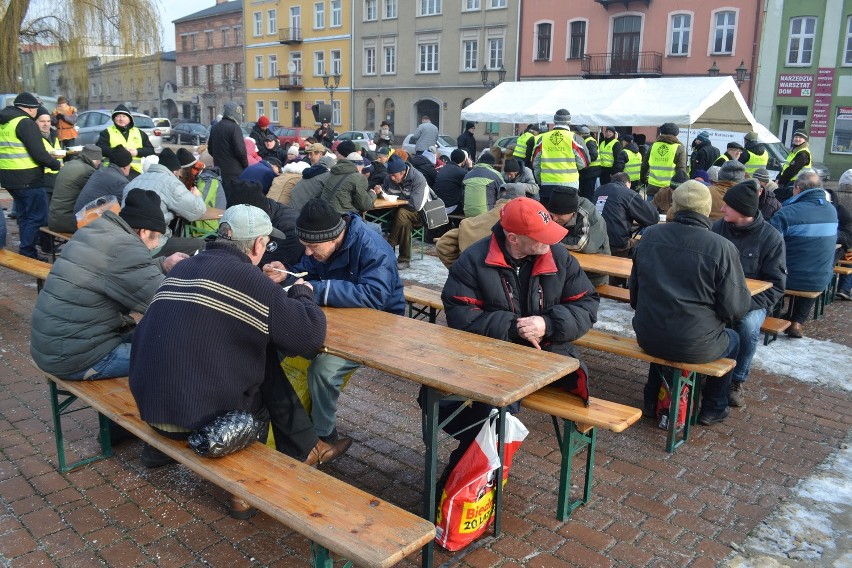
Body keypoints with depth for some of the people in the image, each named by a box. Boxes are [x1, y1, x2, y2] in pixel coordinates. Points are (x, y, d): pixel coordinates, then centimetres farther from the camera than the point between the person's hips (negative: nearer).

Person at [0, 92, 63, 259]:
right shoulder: (26, 123, -14)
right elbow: (39, 153, -20)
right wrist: (57, 165, -5)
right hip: (27, 179, -9)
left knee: (24, 215, 19)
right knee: (37, 217, -3)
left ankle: (26, 251, 24)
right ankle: (27, 252, -3)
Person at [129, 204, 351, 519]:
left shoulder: (185, 267, 9)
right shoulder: (248, 278, -13)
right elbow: (311, 335, -14)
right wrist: (302, 294, 6)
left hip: (149, 404, 7)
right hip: (196, 413, -7)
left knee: (264, 367, 20)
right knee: (260, 399, 22)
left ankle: (307, 448, 31)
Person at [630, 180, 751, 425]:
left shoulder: (649, 236, -3)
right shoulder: (722, 248, -15)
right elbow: (735, 308, -13)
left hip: (647, 339, 4)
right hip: (695, 348, -3)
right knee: (733, 340, 29)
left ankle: (653, 401, 46)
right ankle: (712, 409, 39)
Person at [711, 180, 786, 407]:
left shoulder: (771, 237, -7)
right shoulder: (718, 227, 1)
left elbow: (776, 285, -6)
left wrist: (747, 303, -22)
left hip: (752, 301, -2)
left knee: (748, 326, -33)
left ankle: (737, 380, -6)